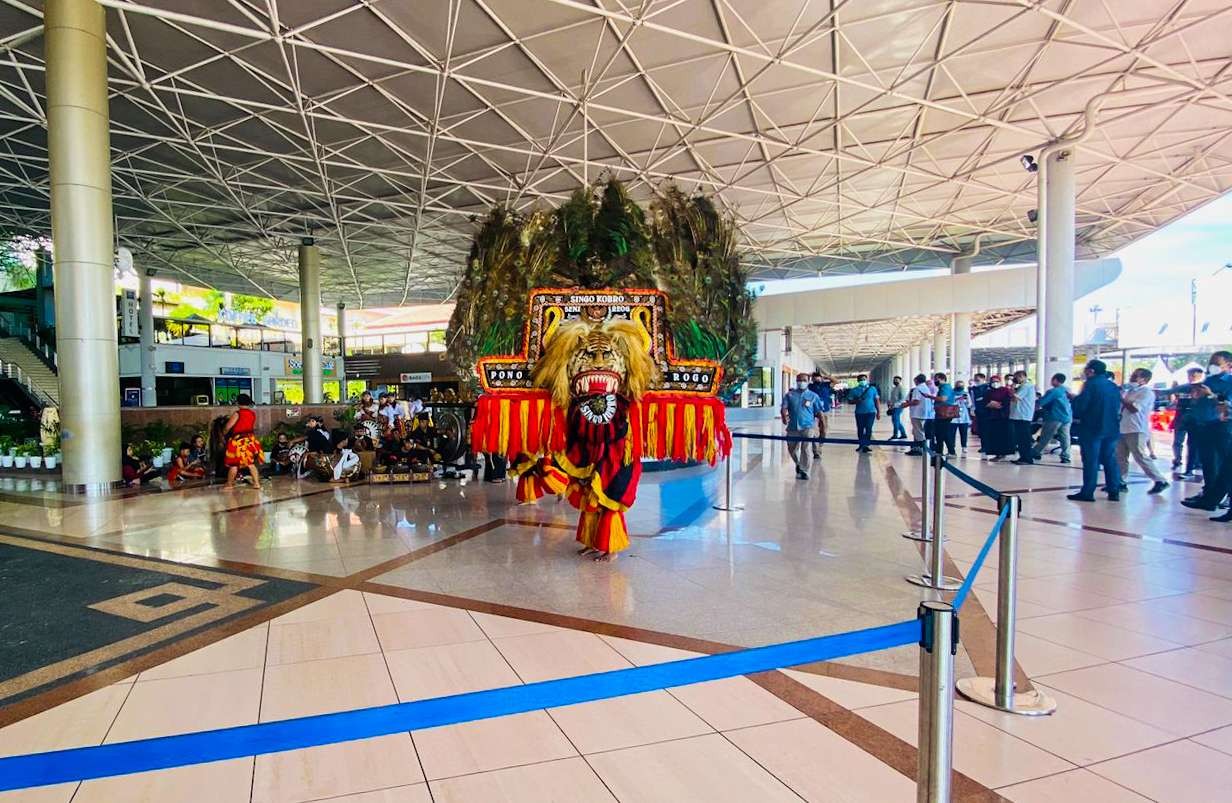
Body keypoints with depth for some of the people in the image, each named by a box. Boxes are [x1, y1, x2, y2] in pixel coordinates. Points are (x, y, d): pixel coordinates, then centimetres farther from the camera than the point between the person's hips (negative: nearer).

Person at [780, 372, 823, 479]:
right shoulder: (789, 395, 7)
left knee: (806, 450, -8)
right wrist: (784, 417, -21)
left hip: (808, 427, -2)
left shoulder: (813, 396, 6)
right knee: (792, 449, 14)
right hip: (793, 427, 2)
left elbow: (818, 412, 7)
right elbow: (784, 408, -2)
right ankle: (798, 464, 41)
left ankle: (804, 471, 4)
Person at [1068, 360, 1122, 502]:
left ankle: (1087, 492, -3)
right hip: (1111, 429, 7)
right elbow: (1118, 406, 18)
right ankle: (1114, 492, 14)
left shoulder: (1091, 384, -10)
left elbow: (1080, 405, -15)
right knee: (1110, 460, 12)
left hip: (1092, 428, -7)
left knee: (1091, 461, -4)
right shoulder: (1113, 386, 12)